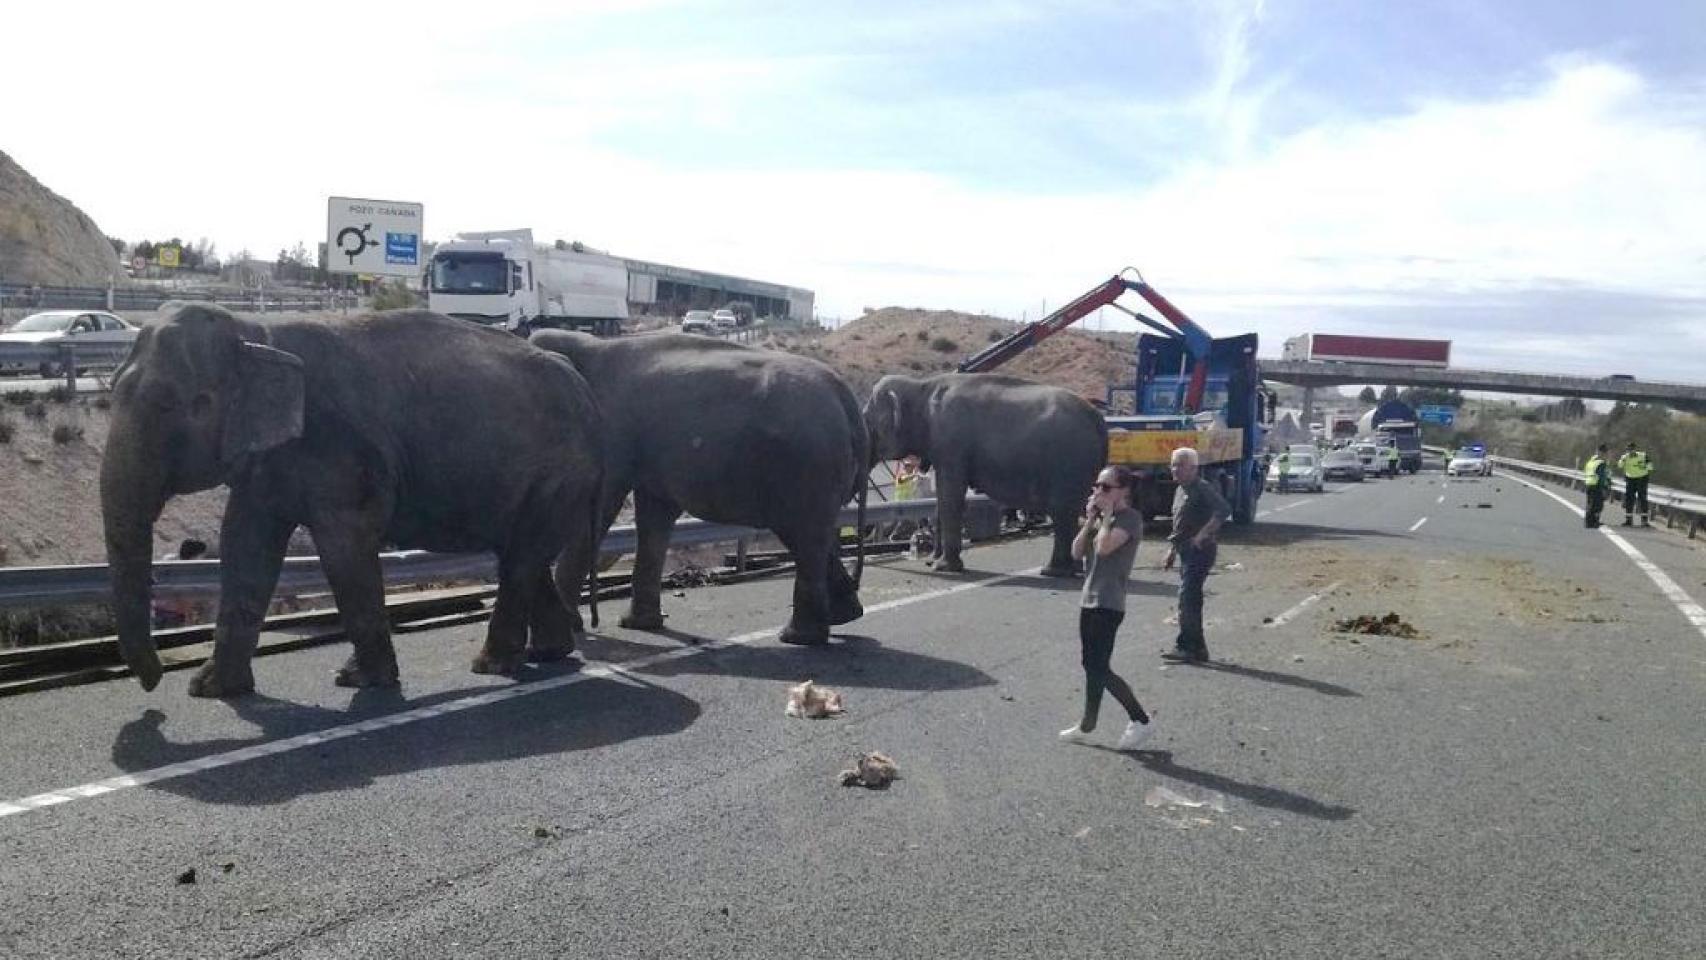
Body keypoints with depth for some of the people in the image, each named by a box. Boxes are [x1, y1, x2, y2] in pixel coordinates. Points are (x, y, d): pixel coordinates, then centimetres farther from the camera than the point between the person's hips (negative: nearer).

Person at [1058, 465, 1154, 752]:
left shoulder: (1130, 518, -12)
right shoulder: (1102, 518, 14)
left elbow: (1104, 547, -28)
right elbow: (1077, 552, 7)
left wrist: (1106, 515, -16)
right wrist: (1090, 520, -2)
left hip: (1108, 604, -9)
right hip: (1089, 600, 9)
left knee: (1097, 668, -7)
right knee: (1091, 664, 11)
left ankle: (1141, 721, 3)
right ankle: (1086, 727, 18)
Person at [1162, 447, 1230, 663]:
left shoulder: (1202, 488, -12)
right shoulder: (1182, 490, 17)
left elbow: (1224, 510, -26)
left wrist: (1203, 534, -28)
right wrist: (1172, 550, 23)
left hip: (1199, 551, -10)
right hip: (1187, 552, 10)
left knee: (1187, 598, -12)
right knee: (1191, 599, 12)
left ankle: (1186, 647, -10)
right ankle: (1197, 648, 18)